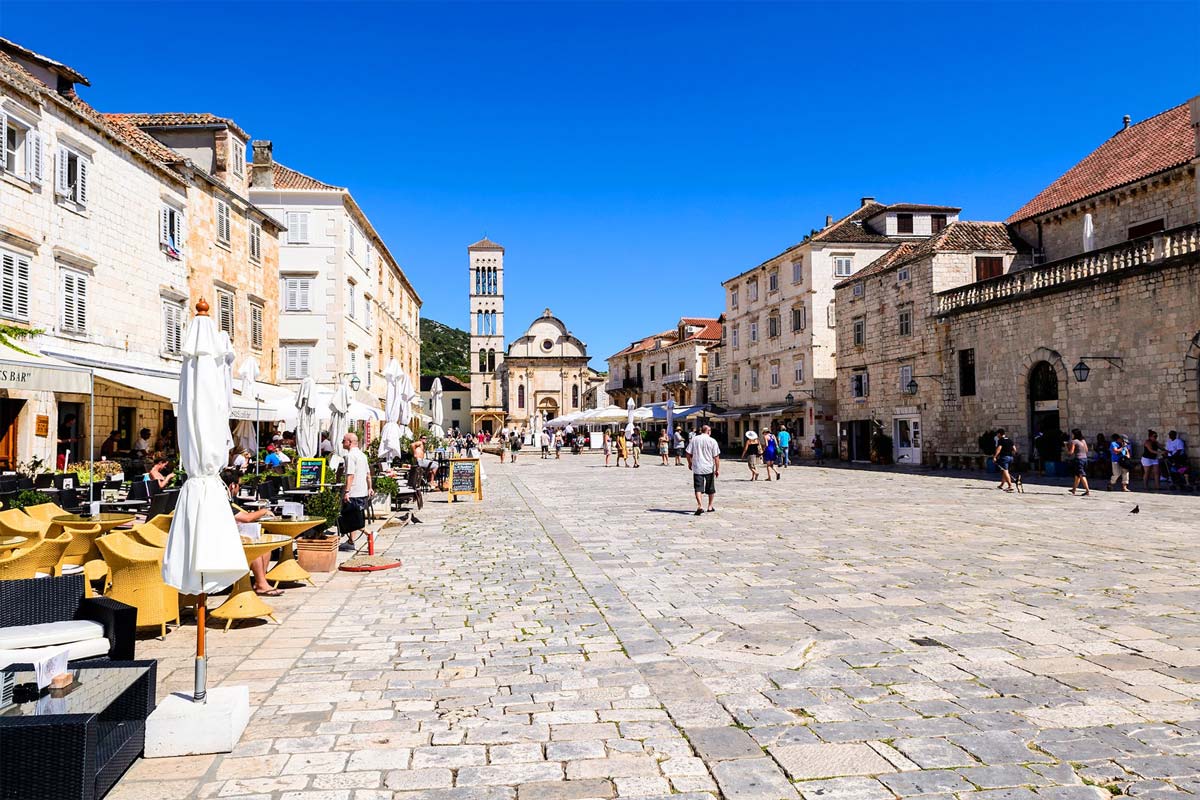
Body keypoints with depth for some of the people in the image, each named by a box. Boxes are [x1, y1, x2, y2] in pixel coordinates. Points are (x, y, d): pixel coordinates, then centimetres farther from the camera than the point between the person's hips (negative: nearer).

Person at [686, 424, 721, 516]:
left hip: (697, 468, 0)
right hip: (709, 468, 0)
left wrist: (690, 463, 19)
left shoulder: (694, 439, 2)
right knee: (710, 488, 16)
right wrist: (717, 469, 0)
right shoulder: (712, 441, -3)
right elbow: (716, 457, -6)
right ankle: (710, 506, 27)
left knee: (698, 488, -3)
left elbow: (688, 454, 4)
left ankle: (699, 506, -21)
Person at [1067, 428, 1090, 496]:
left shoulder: (1074, 441, -10)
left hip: (1078, 459, -8)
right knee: (1077, 475, 18)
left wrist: (1067, 448, 4)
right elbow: (1086, 450, 17)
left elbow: (1071, 452, -13)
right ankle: (1073, 489, 28)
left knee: (1082, 475, -7)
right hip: (1085, 458, 8)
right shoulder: (1083, 440, 11)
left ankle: (1088, 491, -13)